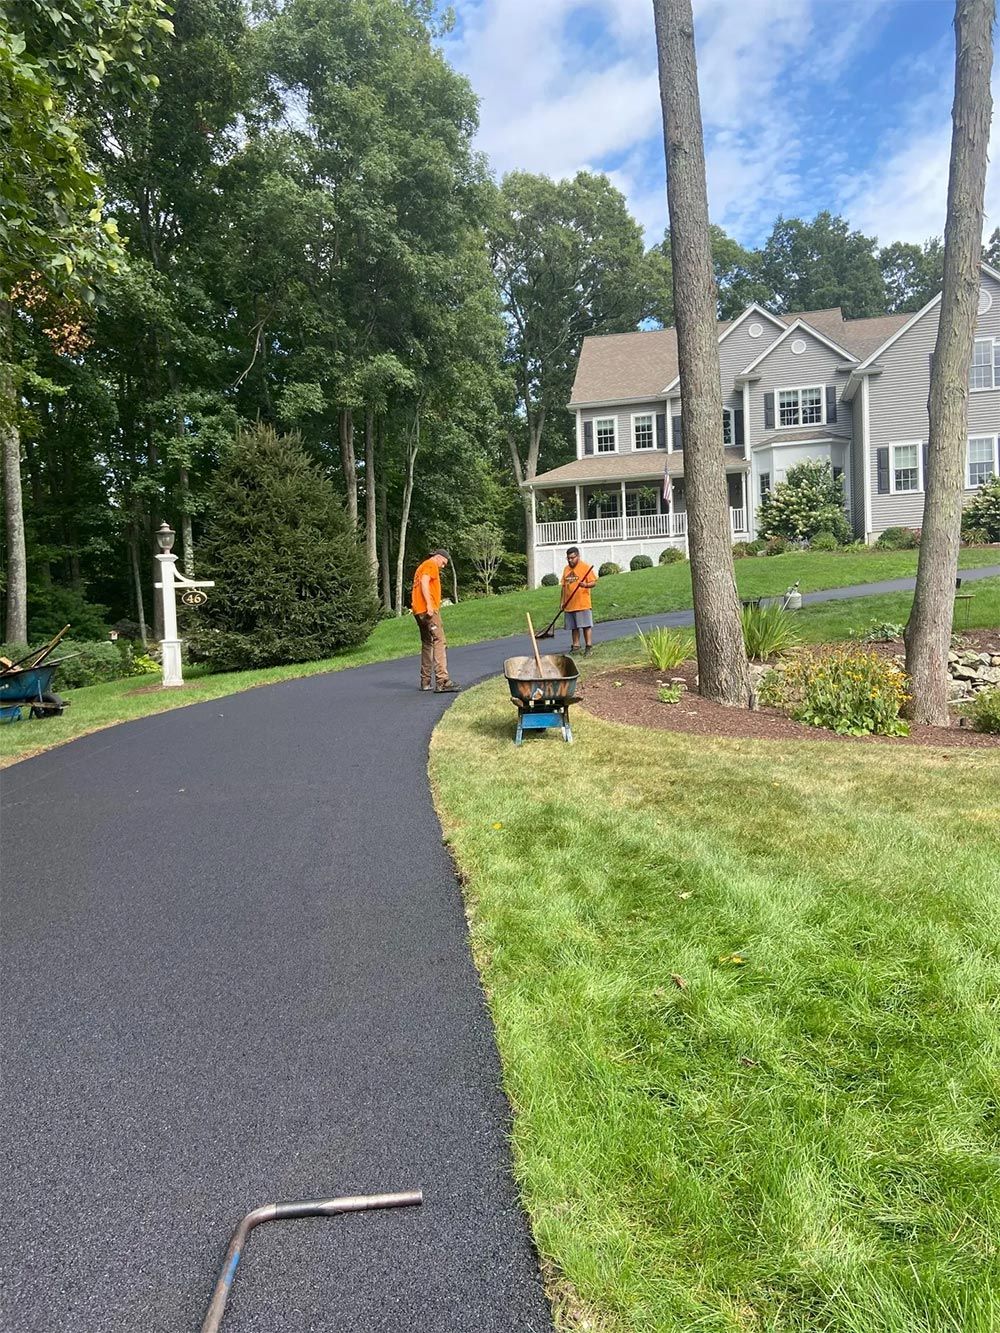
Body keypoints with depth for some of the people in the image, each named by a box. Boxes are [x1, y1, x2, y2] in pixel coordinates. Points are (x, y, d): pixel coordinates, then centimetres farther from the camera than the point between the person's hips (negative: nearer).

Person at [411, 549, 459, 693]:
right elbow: (424, 582, -16)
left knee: (427, 644, 16)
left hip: (419, 611, 10)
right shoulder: (431, 565, 0)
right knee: (439, 642, -16)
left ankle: (425, 682, 18)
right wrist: (429, 604, -23)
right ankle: (442, 681, -26)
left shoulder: (422, 567, 29)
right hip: (428, 609, -10)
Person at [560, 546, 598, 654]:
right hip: (569, 604, 6)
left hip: (582, 604, -6)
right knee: (573, 627, 11)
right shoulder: (566, 569, 13)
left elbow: (593, 582, -7)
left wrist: (585, 585, -28)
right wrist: (563, 602, 14)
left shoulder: (586, 567, -4)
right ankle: (576, 645, 18)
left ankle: (588, 646, 0)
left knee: (586, 625, -4)